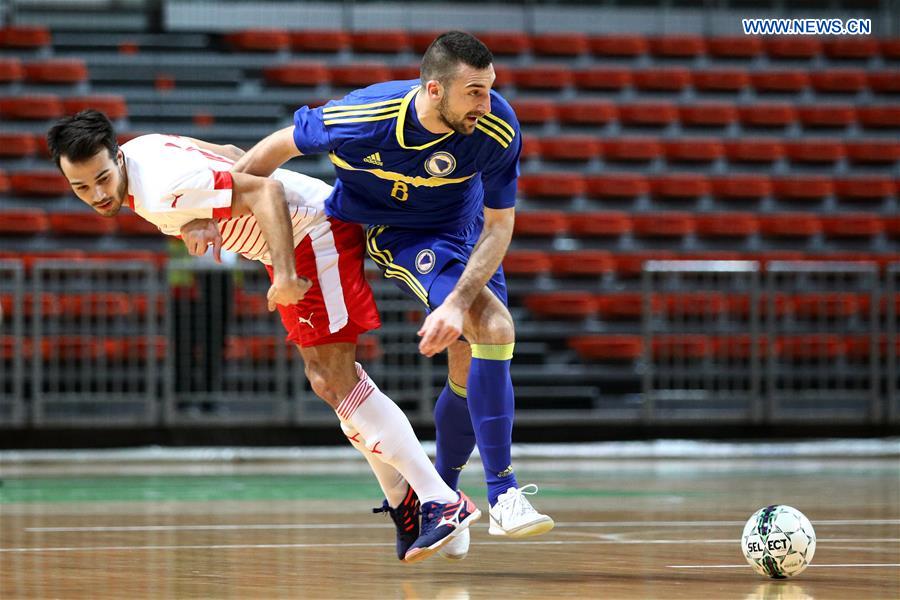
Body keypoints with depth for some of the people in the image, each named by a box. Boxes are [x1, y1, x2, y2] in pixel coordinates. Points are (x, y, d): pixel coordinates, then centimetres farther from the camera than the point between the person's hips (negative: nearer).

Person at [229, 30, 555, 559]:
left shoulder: (498, 128, -29)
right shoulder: (364, 117, -33)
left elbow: (499, 226, -21)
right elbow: (281, 145, -14)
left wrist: (457, 303, -32)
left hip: (463, 231, 4)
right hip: (391, 232, -4)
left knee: (472, 366, 3)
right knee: (493, 326, -24)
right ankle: (503, 494, -22)